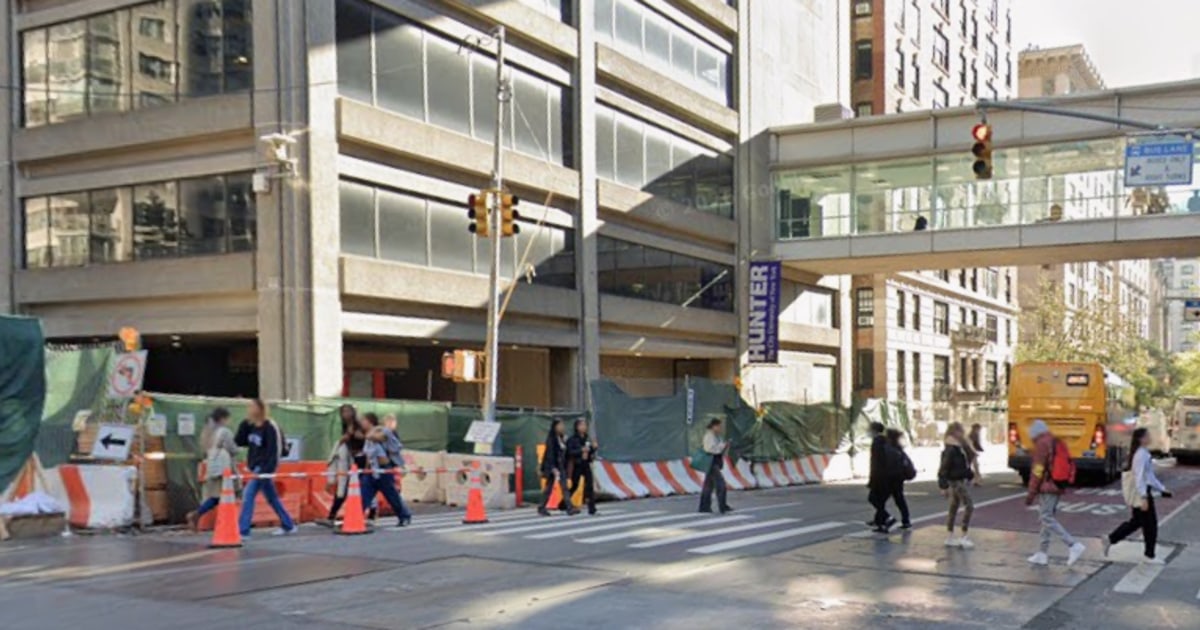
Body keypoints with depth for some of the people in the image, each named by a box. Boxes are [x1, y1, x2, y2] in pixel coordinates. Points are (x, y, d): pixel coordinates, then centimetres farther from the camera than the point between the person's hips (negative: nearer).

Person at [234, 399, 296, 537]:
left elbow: (275, 450, -17)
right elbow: (239, 441, 4)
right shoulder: (250, 426, 9)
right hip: (255, 466, 8)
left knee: (248, 494, -15)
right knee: (272, 497, 15)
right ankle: (288, 526, 26)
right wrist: (245, 423, -4)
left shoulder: (270, 427, -14)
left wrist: (268, 470, -24)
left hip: (265, 467, -8)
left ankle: (243, 530, -15)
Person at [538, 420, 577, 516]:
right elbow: (550, 454, -17)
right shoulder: (551, 439, -12)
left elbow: (564, 453, 12)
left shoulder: (562, 438, 9)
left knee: (564, 487, 3)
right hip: (552, 466, -7)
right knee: (549, 487, -2)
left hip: (561, 466, 7)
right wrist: (553, 468, -23)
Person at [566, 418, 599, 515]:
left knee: (590, 485, -4)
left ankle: (591, 508, -1)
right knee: (574, 486, 4)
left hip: (586, 465, 4)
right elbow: (569, 452, -16)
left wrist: (594, 447, -7)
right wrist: (581, 450, -23)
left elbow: (591, 452, 13)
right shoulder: (572, 439, -8)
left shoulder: (587, 439, 7)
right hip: (576, 466, -4)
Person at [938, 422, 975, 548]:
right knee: (969, 506, -10)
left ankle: (950, 537, 18)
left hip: (962, 480, 9)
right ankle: (963, 537, -7)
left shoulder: (959, 447, 11)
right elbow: (944, 468, -19)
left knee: (954, 508, 12)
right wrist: (944, 486, -20)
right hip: (957, 481, -9)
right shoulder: (950, 449, -18)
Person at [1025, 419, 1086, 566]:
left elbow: (1037, 470, -15)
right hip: (1058, 487, 9)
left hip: (1046, 488, -9)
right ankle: (1042, 554, 15)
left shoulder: (1042, 444, -10)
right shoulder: (1058, 443, 17)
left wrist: (1031, 493, -12)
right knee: (1046, 518, 13)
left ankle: (1073, 545, -18)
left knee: (1047, 519, -9)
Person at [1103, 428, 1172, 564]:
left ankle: (1109, 540, 17)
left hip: (1144, 492, 10)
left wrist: (1161, 489, 21)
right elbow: (1139, 477, -23)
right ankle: (1150, 556, 10)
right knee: (1150, 523, 0)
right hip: (1142, 493, -10)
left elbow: (1150, 476, 21)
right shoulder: (1141, 455, -18)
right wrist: (1144, 498, -25)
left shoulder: (1145, 454, 13)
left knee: (1136, 521, 16)